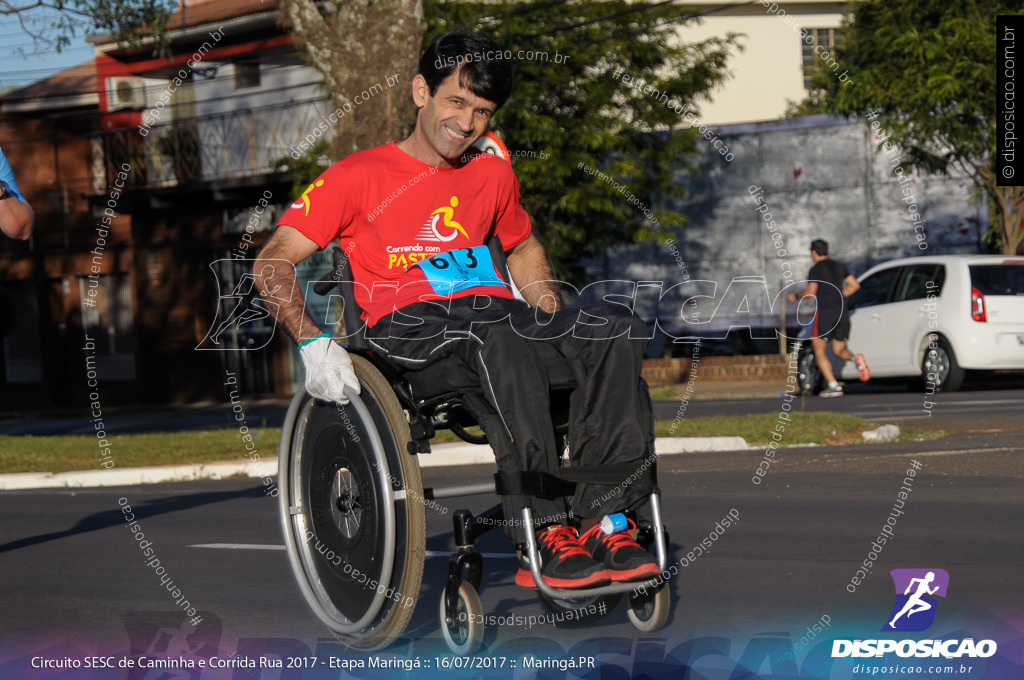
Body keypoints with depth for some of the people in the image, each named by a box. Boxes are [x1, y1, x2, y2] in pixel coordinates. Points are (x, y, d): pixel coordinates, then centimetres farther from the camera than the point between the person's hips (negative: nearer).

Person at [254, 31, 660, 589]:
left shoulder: (491, 173, 22)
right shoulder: (360, 176, 6)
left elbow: (523, 248, 39)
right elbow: (272, 262, 1)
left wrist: (557, 329, 18)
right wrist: (313, 342, -16)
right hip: (407, 324, -5)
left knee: (617, 332, -24)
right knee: (500, 342, -40)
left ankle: (606, 520, -32)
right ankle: (544, 536, -43)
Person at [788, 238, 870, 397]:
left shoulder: (816, 269, -5)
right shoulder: (839, 266, 14)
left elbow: (810, 293, -15)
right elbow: (855, 285, 13)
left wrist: (795, 296, 3)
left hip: (824, 312, -6)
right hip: (842, 312, 6)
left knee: (819, 351, 5)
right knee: (839, 350, 16)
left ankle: (833, 385, -10)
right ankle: (856, 359, -19)